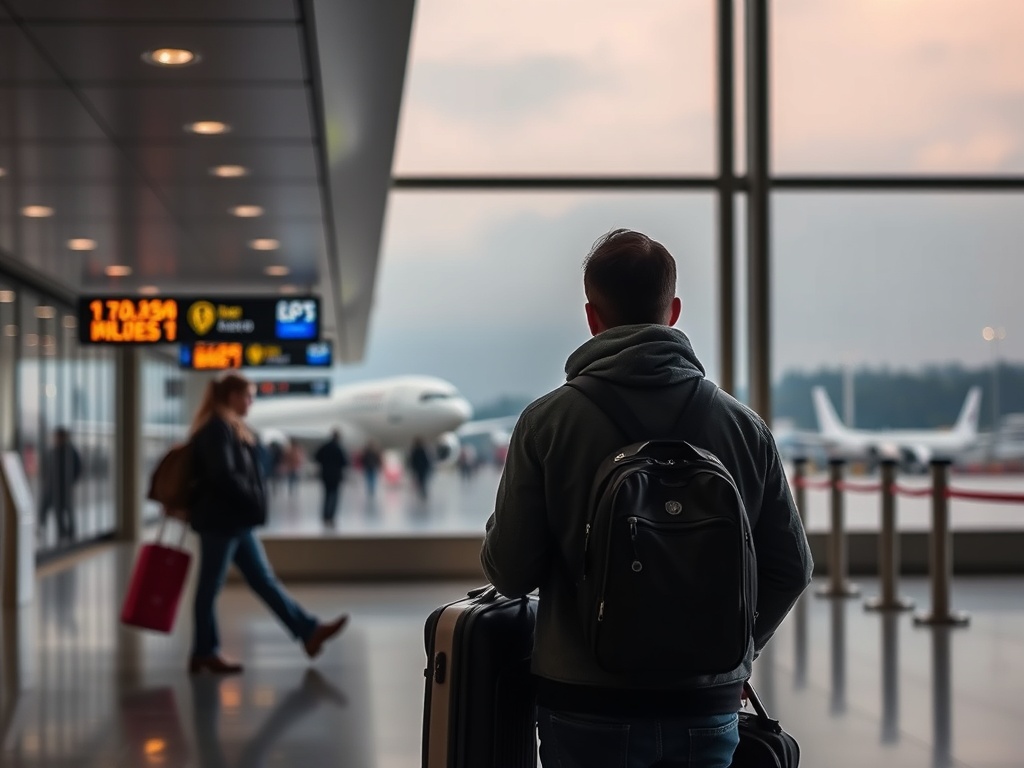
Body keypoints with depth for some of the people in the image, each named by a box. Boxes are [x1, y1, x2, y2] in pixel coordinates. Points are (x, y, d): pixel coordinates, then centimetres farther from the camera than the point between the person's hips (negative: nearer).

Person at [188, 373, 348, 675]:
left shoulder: (230, 428, 17)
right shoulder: (217, 429, -15)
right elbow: (222, 475, -23)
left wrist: (254, 503, 9)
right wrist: (252, 500, -13)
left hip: (236, 522, 10)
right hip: (219, 520, -10)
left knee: (264, 580, 9)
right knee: (210, 588, 1)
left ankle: (309, 631, 8)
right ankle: (205, 653, 9)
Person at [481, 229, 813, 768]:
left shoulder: (548, 421, -8)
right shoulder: (743, 425, 1)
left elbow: (509, 572, -8)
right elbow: (790, 568, 5)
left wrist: (496, 535, 14)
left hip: (586, 708, -2)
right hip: (708, 708, 2)